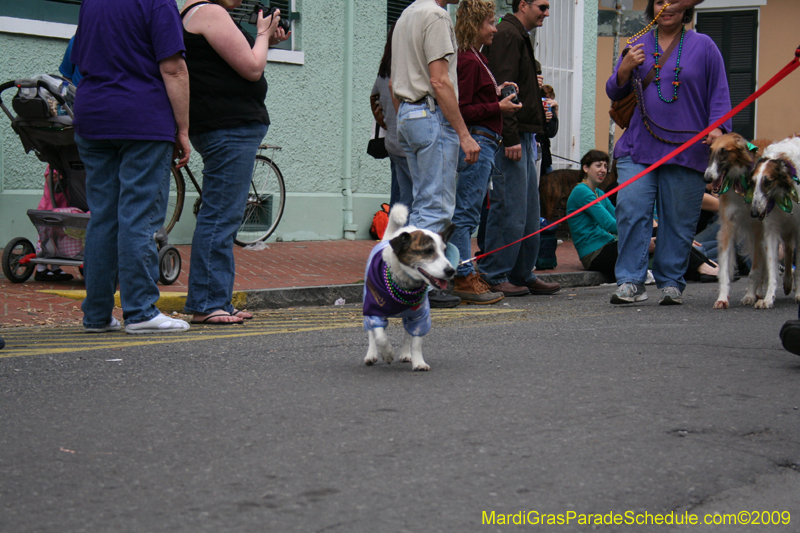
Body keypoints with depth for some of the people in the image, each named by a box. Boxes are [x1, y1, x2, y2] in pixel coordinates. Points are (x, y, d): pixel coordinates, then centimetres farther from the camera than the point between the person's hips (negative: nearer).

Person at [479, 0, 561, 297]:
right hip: (511, 138, -10)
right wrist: (511, 138, -21)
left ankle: (522, 275, 18)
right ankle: (493, 277, -2)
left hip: (522, 136, 10)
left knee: (529, 212, 12)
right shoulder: (507, 35, -10)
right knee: (509, 208, -8)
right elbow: (502, 89, -18)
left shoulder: (519, 36, 21)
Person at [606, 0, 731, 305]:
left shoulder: (703, 46, 8)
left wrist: (718, 127, -8)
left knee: (679, 219, 2)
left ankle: (671, 283, 14)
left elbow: (719, 93, 8)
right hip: (638, 147, 1)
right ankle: (630, 283, -9)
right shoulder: (638, 46, 14)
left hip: (686, 150, -1)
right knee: (631, 210, -12)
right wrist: (624, 70, -3)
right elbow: (615, 94, 17)